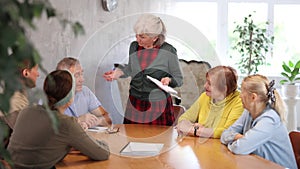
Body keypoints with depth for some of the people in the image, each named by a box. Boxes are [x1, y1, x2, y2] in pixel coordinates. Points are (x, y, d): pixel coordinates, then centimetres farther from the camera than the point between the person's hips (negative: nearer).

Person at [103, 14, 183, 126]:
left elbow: (179, 78, 0)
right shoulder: (134, 46, 4)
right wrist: (118, 72, 5)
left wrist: (169, 80, -20)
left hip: (158, 106, -4)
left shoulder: (168, 51, -9)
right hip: (134, 105, 4)